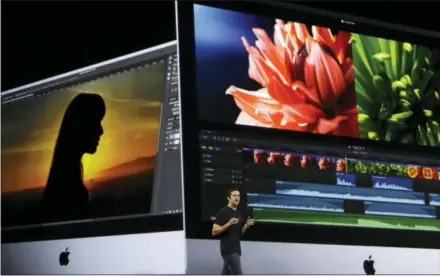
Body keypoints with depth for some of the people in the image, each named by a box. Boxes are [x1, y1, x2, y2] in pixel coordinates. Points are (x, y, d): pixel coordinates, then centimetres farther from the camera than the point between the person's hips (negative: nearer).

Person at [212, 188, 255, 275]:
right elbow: (214, 232, -14)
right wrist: (228, 224, -26)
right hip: (228, 250, -8)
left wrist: (247, 225, 0)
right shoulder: (223, 212, -11)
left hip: (236, 250, 8)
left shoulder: (238, 214, 14)